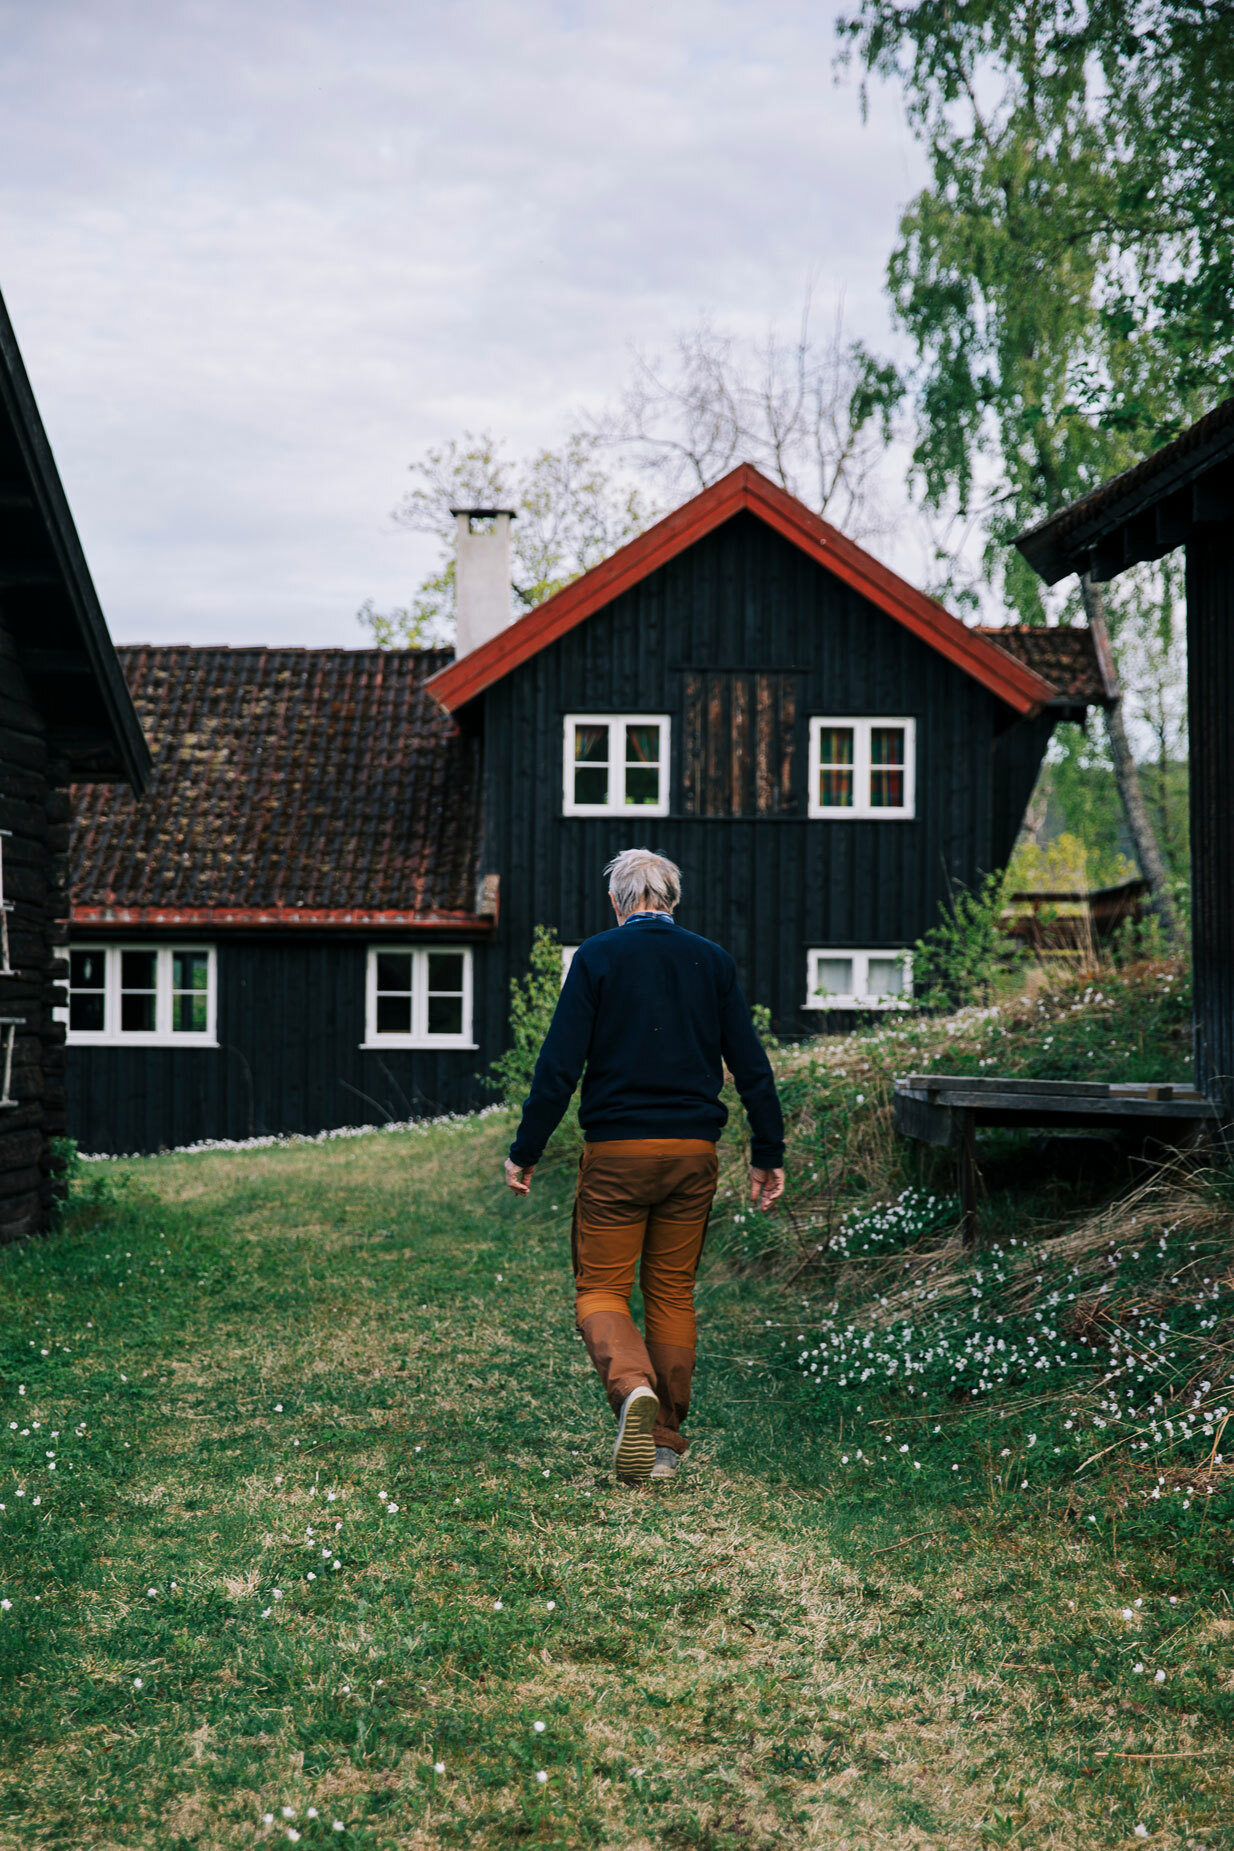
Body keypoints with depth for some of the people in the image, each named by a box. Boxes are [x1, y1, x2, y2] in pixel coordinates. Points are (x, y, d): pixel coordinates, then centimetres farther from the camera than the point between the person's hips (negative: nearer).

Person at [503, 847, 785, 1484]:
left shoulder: (597, 957, -3)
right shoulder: (712, 960, 6)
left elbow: (559, 1063, -8)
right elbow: (751, 1064, 6)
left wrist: (525, 1152, -2)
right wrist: (768, 1155, 12)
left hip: (617, 1151, -3)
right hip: (694, 1151, 3)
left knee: (600, 1289, 4)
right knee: (672, 1291, 13)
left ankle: (632, 1386, -24)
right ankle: (665, 1442, 14)